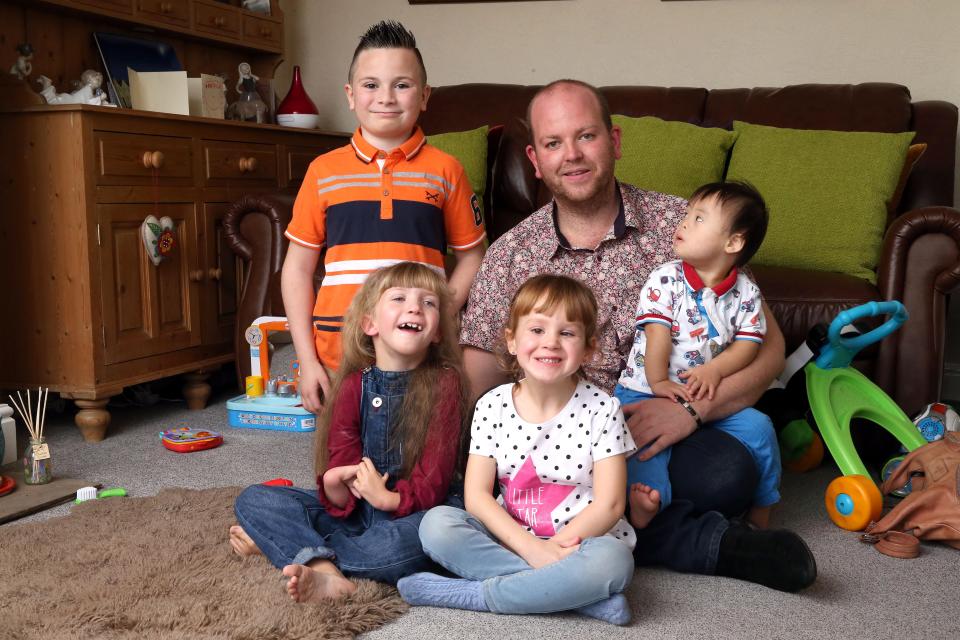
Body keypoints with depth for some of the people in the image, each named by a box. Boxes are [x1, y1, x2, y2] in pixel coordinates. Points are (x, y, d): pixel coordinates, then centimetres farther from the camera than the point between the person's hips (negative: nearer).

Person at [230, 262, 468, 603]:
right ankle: (323, 571, -32)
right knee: (253, 500, -11)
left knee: (404, 545, -39)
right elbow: (341, 458, -4)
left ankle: (281, 541, -22)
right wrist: (336, 486, -26)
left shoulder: (444, 383, -7)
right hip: (353, 510, 4)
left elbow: (434, 478, -11)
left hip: (408, 513, -4)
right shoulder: (354, 384, 3)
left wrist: (389, 498, -27)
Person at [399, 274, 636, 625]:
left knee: (612, 560, -35)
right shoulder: (493, 406, -2)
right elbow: (477, 494, -6)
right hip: (510, 539, 3)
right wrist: (530, 548, -20)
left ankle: (474, 593, -22)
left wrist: (554, 547, -20)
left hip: (581, 541, -2)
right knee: (436, 523, -22)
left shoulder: (600, 409, -8)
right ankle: (583, 594, -26)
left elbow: (609, 505, -10)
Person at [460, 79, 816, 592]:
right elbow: (475, 391, 1)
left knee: (728, 472, -33)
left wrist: (691, 407, -16)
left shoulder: (681, 225, -1)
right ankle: (709, 543, -19)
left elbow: (767, 347, 0)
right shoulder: (507, 257, 3)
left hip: (667, 432, -2)